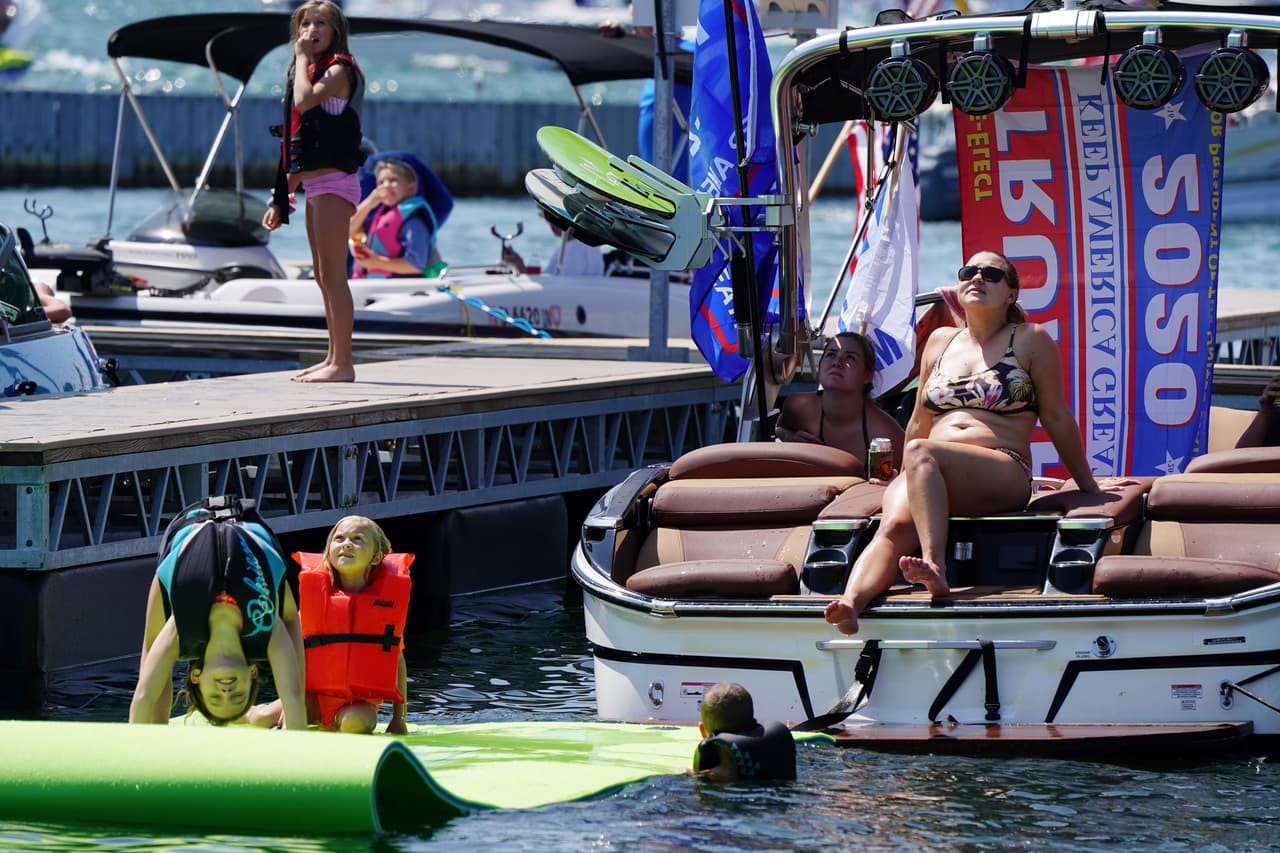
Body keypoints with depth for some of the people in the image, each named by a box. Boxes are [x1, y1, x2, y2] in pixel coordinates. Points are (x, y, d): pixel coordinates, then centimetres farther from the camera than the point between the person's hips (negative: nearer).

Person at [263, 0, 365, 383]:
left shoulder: (339, 69, -6)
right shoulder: (308, 71, 20)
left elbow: (305, 100, -28)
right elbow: (295, 148, 21)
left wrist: (303, 58, -12)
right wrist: (281, 199, 18)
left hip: (333, 180, -10)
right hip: (314, 185, 10)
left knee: (332, 274, -12)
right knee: (323, 276, 12)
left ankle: (342, 363, -13)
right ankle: (334, 359, 17)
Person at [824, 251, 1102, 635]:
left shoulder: (1030, 340, 11)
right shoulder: (940, 342, 25)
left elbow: (1057, 419, 13)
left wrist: (1088, 487, 14)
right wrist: (904, 482, 32)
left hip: (1004, 475, -4)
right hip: (923, 476, 4)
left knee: (920, 454, -37)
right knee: (895, 525, -31)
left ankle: (935, 566, -55)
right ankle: (851, 602, -58)